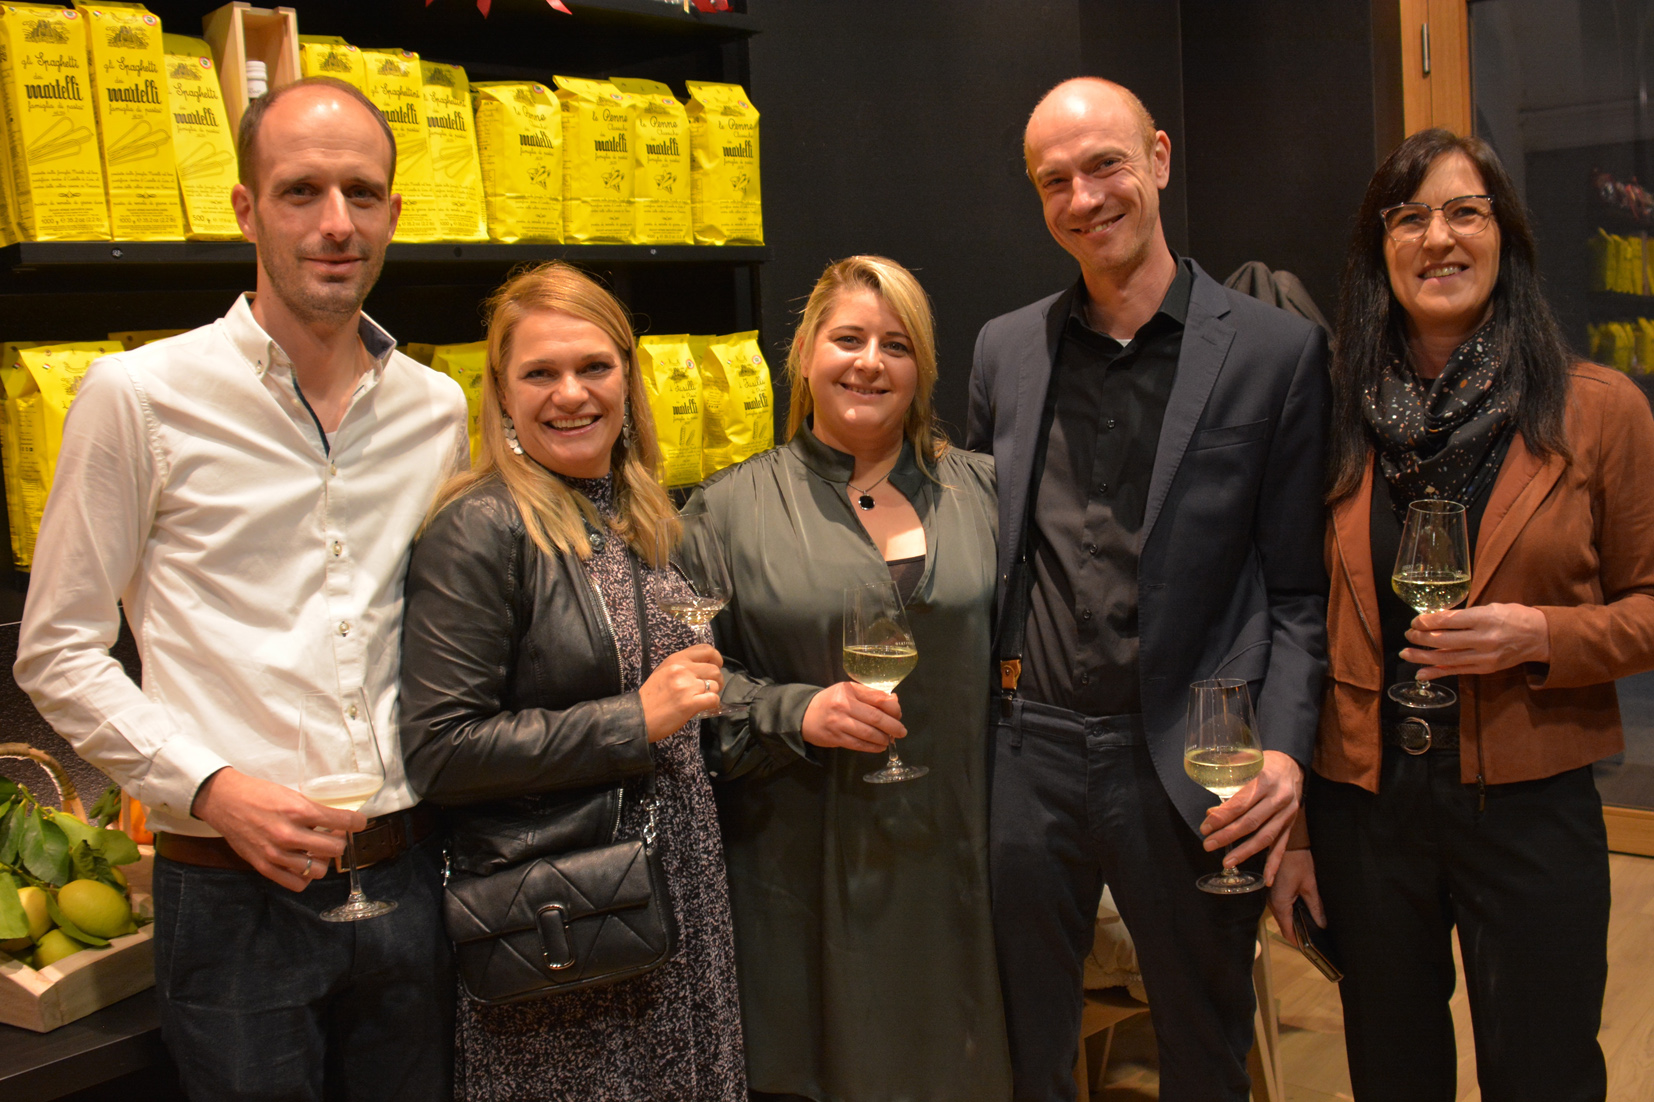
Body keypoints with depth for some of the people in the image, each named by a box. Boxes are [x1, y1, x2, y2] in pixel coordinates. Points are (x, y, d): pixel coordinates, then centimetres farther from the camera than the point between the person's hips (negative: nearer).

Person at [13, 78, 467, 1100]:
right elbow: (59, 651, -4)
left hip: (404, 873, 4)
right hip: (234, 891, -4)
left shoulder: (437, 407, 5)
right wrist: (212, 788, -14)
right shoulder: (140, 394, -7)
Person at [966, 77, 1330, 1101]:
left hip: (1188, 766, -2)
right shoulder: (1004, 349, 7)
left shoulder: (1277, 350, -3)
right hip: (1027, 752, 3)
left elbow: (1298, 587, -2)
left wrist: (1284, 750, -15)